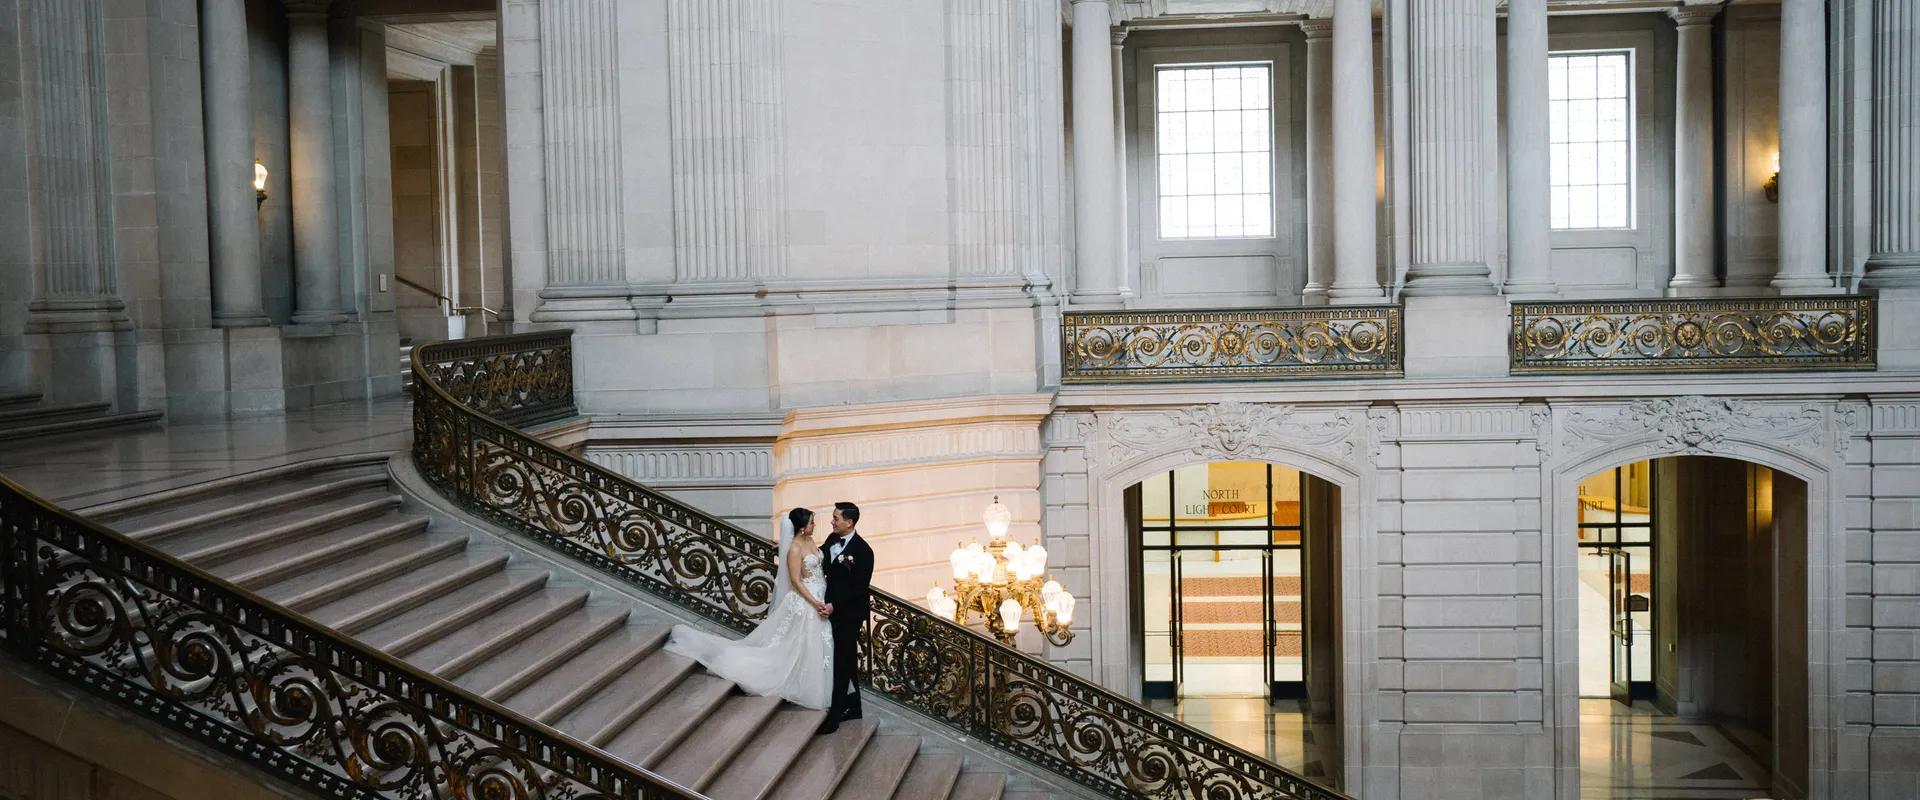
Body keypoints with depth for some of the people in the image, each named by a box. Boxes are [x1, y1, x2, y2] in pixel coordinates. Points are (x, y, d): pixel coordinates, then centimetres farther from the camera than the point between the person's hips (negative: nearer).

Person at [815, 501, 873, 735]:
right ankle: (852, 707, 28)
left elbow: (860, 587, -20)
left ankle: (834, 716, -2)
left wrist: (834, 605, -23)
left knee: (841, 663, -5)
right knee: (847, 660, 17)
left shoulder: (862, 551, -20)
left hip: (848, 613, -7)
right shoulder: (832, 540, 2)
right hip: (833, 607, 7)